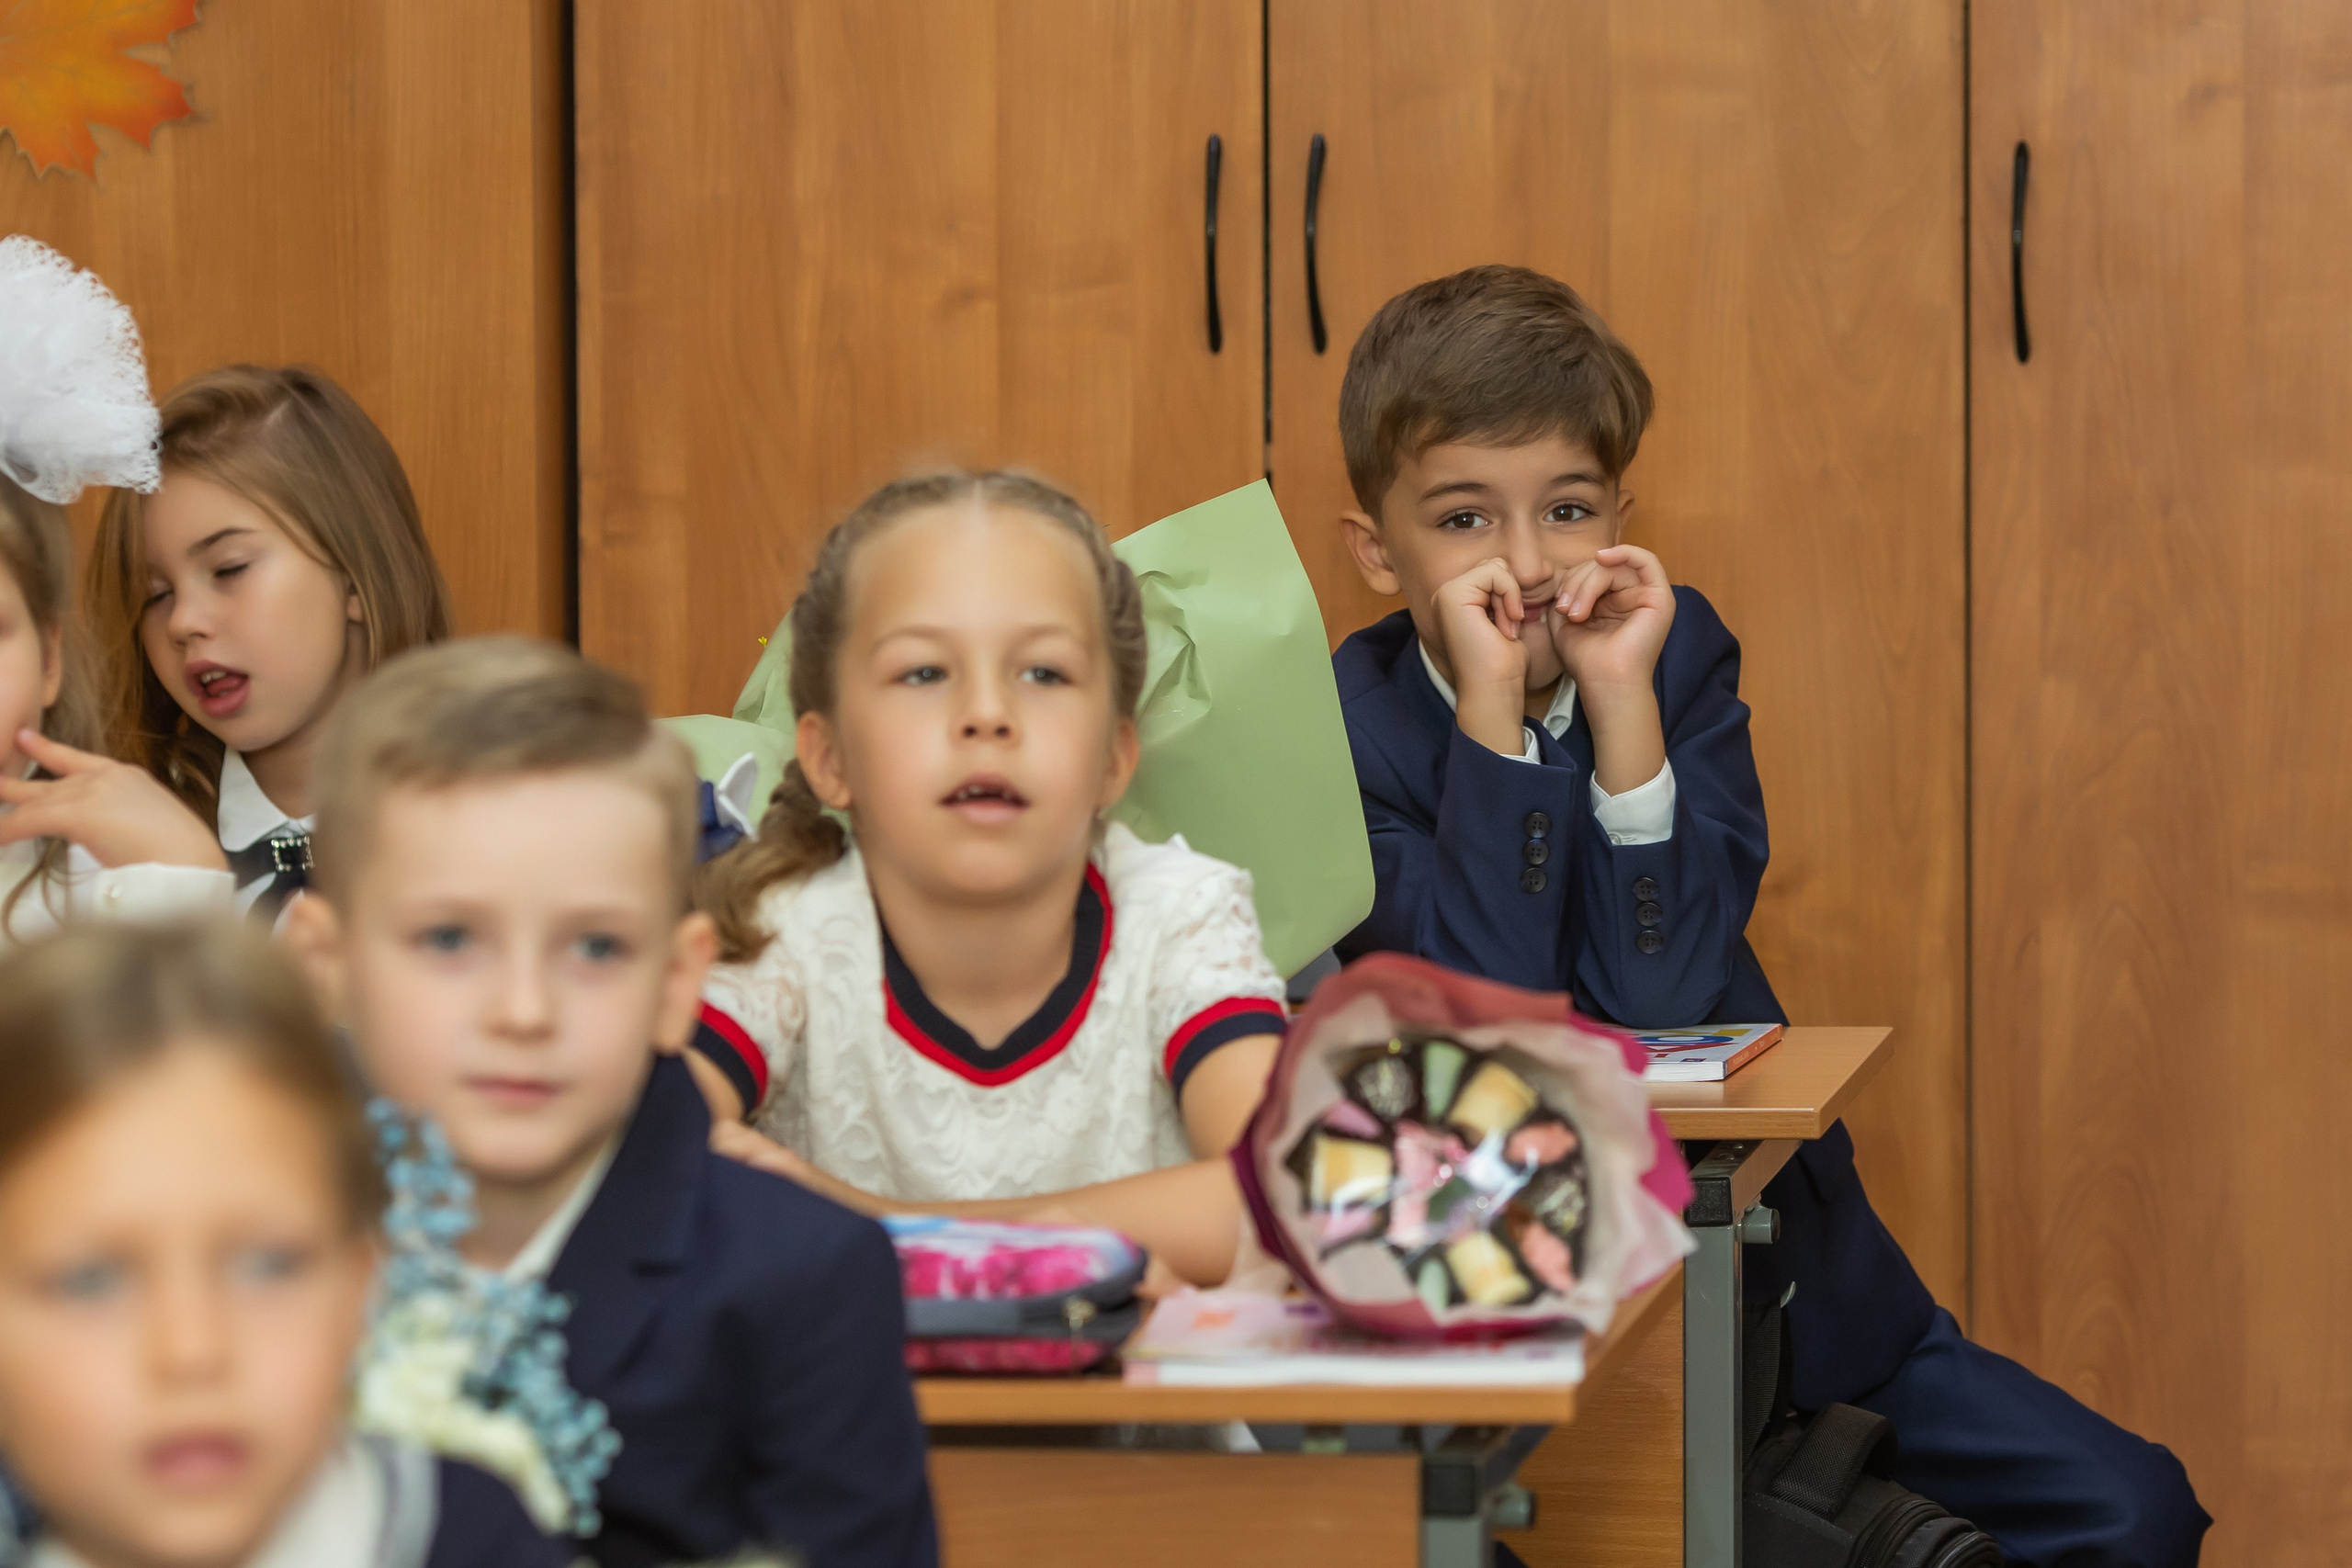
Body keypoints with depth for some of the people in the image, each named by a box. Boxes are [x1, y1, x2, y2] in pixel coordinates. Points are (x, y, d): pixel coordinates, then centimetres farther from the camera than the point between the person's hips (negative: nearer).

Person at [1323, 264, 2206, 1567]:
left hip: (1764, 1262, 2)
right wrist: (1492, 711, -24)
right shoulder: (1352, 724, -7)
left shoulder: (1679, 654, -1)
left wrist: (1624, 703, -20)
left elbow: (1657, 1006, -14)